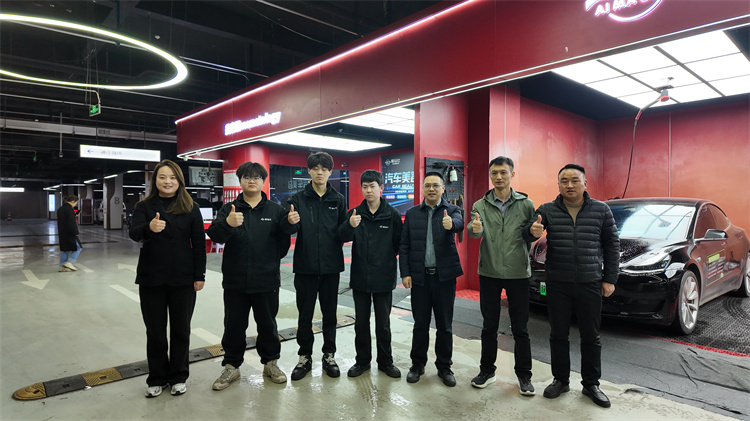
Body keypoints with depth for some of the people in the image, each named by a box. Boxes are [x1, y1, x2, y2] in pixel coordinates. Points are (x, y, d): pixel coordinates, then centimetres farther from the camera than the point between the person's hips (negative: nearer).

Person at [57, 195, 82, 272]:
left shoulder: (60, 209, 13)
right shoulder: (69, 209, -17)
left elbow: (60, 222, 19)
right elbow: (71, 223, -22)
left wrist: (59, 233, 23)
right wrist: (75, 232, -15)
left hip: (62, 233, 9)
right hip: (69, 233, -9)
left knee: (64, 249, 14)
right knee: (78, 247, 4)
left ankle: (62, 266, 16)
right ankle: (69, 263, -4)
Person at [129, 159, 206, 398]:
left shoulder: (191, 208, 1)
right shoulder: (144, 207, 1)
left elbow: (199, 243, 0)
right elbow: (134, 233, -16)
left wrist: (199, 275, -6)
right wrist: (149, 228, -39)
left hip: (183, 279, 0)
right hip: (151, 279, 0)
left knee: (181, 330, 10)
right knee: (155, 331, 10)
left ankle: (178, 377, 26)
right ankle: (157, 378, 26)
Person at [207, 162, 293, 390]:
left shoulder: (275, 210, 3)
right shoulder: (229, 209, 3)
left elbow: (283, 241, 4)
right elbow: (214, 235, -13)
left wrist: (271, 261, 0)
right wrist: (227, 223, -33)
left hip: (267, 281, 0)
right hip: (235, 281, 1)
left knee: (267, 324, 12)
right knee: (234, 325, 10)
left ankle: (270, 362, 29)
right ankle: (231, 365, 27)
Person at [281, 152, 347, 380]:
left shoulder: (338, 199, 5)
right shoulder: (298, 198, 0)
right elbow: (290, 230, -8)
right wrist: (290, 222, -31)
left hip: (331, 266, 1)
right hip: (305, 266, -1)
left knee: (330, 313, 11)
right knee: (305, 314, 9)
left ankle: (329, 355, 26)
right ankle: (305, 357, 25)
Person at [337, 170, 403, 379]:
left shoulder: (393, 215, -2)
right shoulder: (355, 213, 0)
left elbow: (399, 244, 2)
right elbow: (342, 236, -16)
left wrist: (387, 258, -9)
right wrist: (349, 225, -35)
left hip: (384, 279, -1)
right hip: (360, 278, 1)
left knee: (383, 324, 11)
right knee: (361, 322, 12)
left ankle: (385, 361, 27)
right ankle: (362, 361, 28)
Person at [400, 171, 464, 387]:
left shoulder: (451, 210, 1)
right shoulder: (412, 213, 7)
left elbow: (459, 223, -23)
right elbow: (404, 246, 5)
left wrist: (451, 224, -47)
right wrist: (405, 273, -3)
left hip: (445, 276, -1)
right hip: (419, 276, 1)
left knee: (445, 325, 9)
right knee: (420, 324, 10)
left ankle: (444, 366, 26)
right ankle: (418, 364, 28)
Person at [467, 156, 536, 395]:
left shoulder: (526, 204, -1)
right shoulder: (480, 205, 0)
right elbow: (474, 233, -16)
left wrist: (521, 258, -17)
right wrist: (475, 229, -39)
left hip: (518, 274, -1)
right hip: (489, 273, 1)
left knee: (520, 328, 8)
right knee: (489, 326, 12)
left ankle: (524, 375, 23)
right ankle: (487, 371, 27)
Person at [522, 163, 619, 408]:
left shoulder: (601, 210, 2)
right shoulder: (547, 210, 1)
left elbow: (612, 245, 5)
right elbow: (526, 232, -8)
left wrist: (610, 279, 1)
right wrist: (532, 232, -34)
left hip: (590, 284, 0)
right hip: (558, 284, 0)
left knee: (591, 337, 10)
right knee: (558, 334, 9)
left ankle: (591, 384, 27)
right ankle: (560, 380, 27)